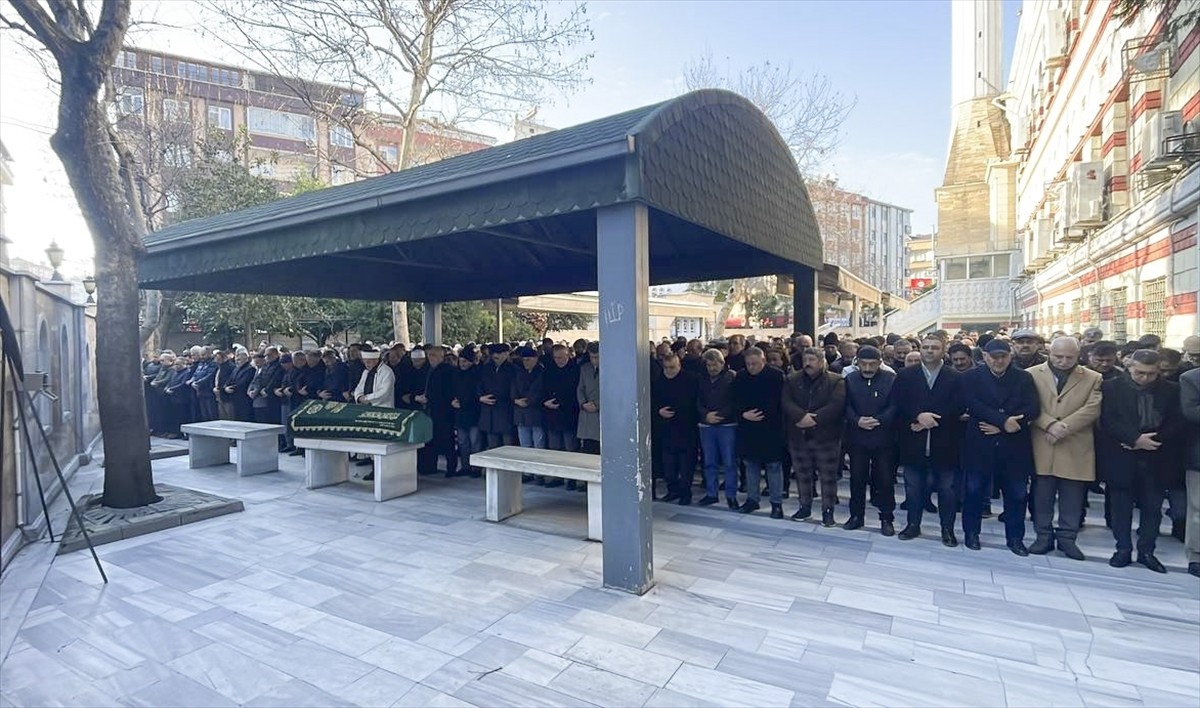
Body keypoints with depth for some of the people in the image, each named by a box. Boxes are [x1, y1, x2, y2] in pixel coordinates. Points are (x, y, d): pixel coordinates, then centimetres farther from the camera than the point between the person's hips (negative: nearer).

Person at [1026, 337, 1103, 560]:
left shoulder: (1093, 379, 6)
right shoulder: (1032, 375, 3)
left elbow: (1092, 409, -6)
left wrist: (1064, 427, -16)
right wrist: (1050, 424, -19)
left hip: (1075, 449, 1)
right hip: (1041, 447, 0)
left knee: (1072, 498, 8)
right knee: (1042, 495, 8)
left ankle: (1067, 538, 21)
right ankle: (1043, 535, 19)